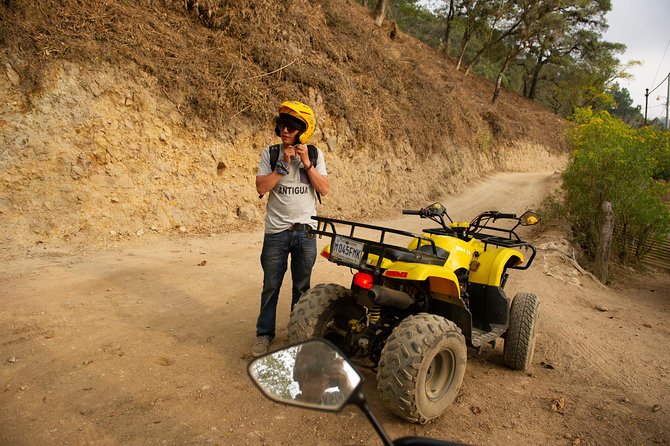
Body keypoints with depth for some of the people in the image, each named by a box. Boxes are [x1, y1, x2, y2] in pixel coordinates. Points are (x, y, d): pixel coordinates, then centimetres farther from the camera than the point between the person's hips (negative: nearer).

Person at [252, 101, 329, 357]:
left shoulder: (315, 155, 1)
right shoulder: (270, 153, -1)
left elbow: (324, 189, -6)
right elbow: (261, 188, -10)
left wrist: (306, 163, -14)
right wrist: (283, 165, -17)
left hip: (305, 230, 1)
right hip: (276, 231, -1)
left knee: (302, 287, 12)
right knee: (271, 286, 6)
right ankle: (264, 333, 22)